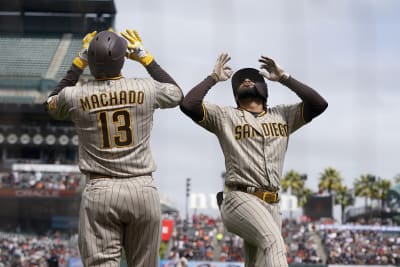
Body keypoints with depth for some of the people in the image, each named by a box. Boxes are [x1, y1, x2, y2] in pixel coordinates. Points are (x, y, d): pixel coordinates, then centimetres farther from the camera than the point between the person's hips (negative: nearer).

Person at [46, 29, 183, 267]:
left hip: (99, 192, -1)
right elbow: (177, 94, 21)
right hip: (143, 189, 1)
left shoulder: (75, 96, -3)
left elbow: (53, 104, 23)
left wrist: (79, 63, 22)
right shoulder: (146, 89, -2)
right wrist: (145, 57, 24)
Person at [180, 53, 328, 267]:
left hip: (271, 204, 5)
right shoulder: (225, 116, 9)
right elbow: (188, 105, -4)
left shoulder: (283, 116, 20)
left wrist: (284, 77, 10)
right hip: (241, 199, -5)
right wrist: (214, 77, 6)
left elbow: (319, 104, 9)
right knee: (273, 242, -32)